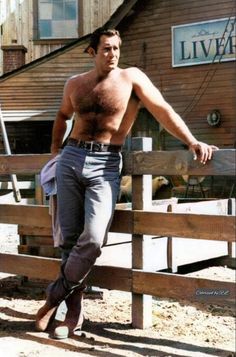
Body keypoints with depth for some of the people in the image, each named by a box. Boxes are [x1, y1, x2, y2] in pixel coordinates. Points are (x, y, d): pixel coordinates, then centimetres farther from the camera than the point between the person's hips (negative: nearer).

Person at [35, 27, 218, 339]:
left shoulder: (131, 78, 1)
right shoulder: (75, 84, 12)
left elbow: (163, 110, -7)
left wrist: (192, 142, -17)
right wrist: (55, 148, 28)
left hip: (105, 165, -3)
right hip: (70, 160, 4)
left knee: (93, 238, -18)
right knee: (70, 238, 2)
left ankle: (56, 295, 3)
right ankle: (74, 310, 13)